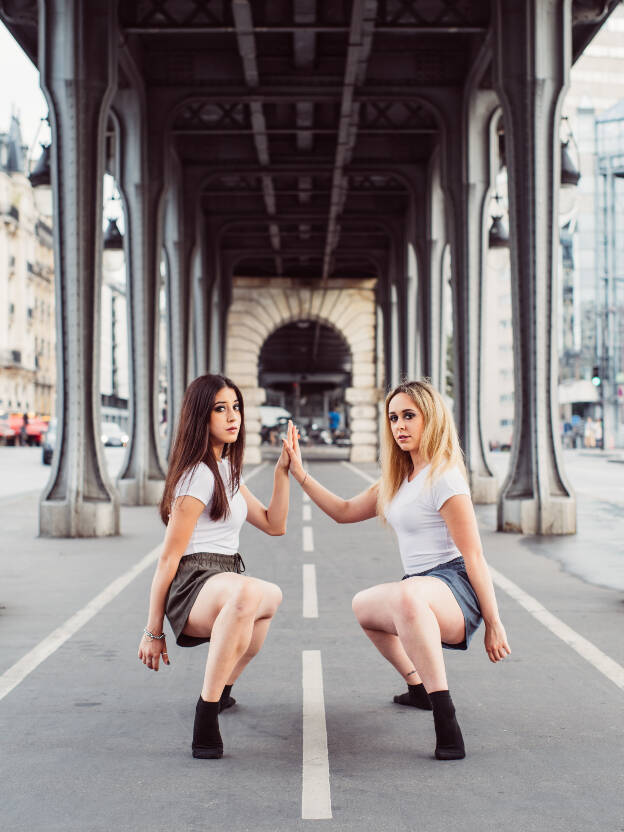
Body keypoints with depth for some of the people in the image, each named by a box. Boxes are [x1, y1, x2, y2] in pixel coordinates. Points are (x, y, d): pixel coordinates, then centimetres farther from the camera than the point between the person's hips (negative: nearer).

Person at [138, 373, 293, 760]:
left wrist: (283, 471, 7)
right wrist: (153, 631, -14)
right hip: (193, 588, -11)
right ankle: (206, 715, -40)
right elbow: (169, 557, -15)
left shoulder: (227, 472, 16)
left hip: (225, 581, 11)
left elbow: (274, 524, 17)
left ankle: (222, 688, 51)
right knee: (245, 592, -45)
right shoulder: (198, 475, -14)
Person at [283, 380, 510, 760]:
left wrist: (494, 624, -19)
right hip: (420, 591, 11)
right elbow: (345, 511, 24)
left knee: (406, 596, -44)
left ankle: (448, 726, -44)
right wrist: (300, 474, 15)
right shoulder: (398, 480, 16)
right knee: (364, 605, 35)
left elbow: (474, 556, -17)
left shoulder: (443, 477, -14)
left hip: (454, 590, -10)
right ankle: (419, 688, 44)